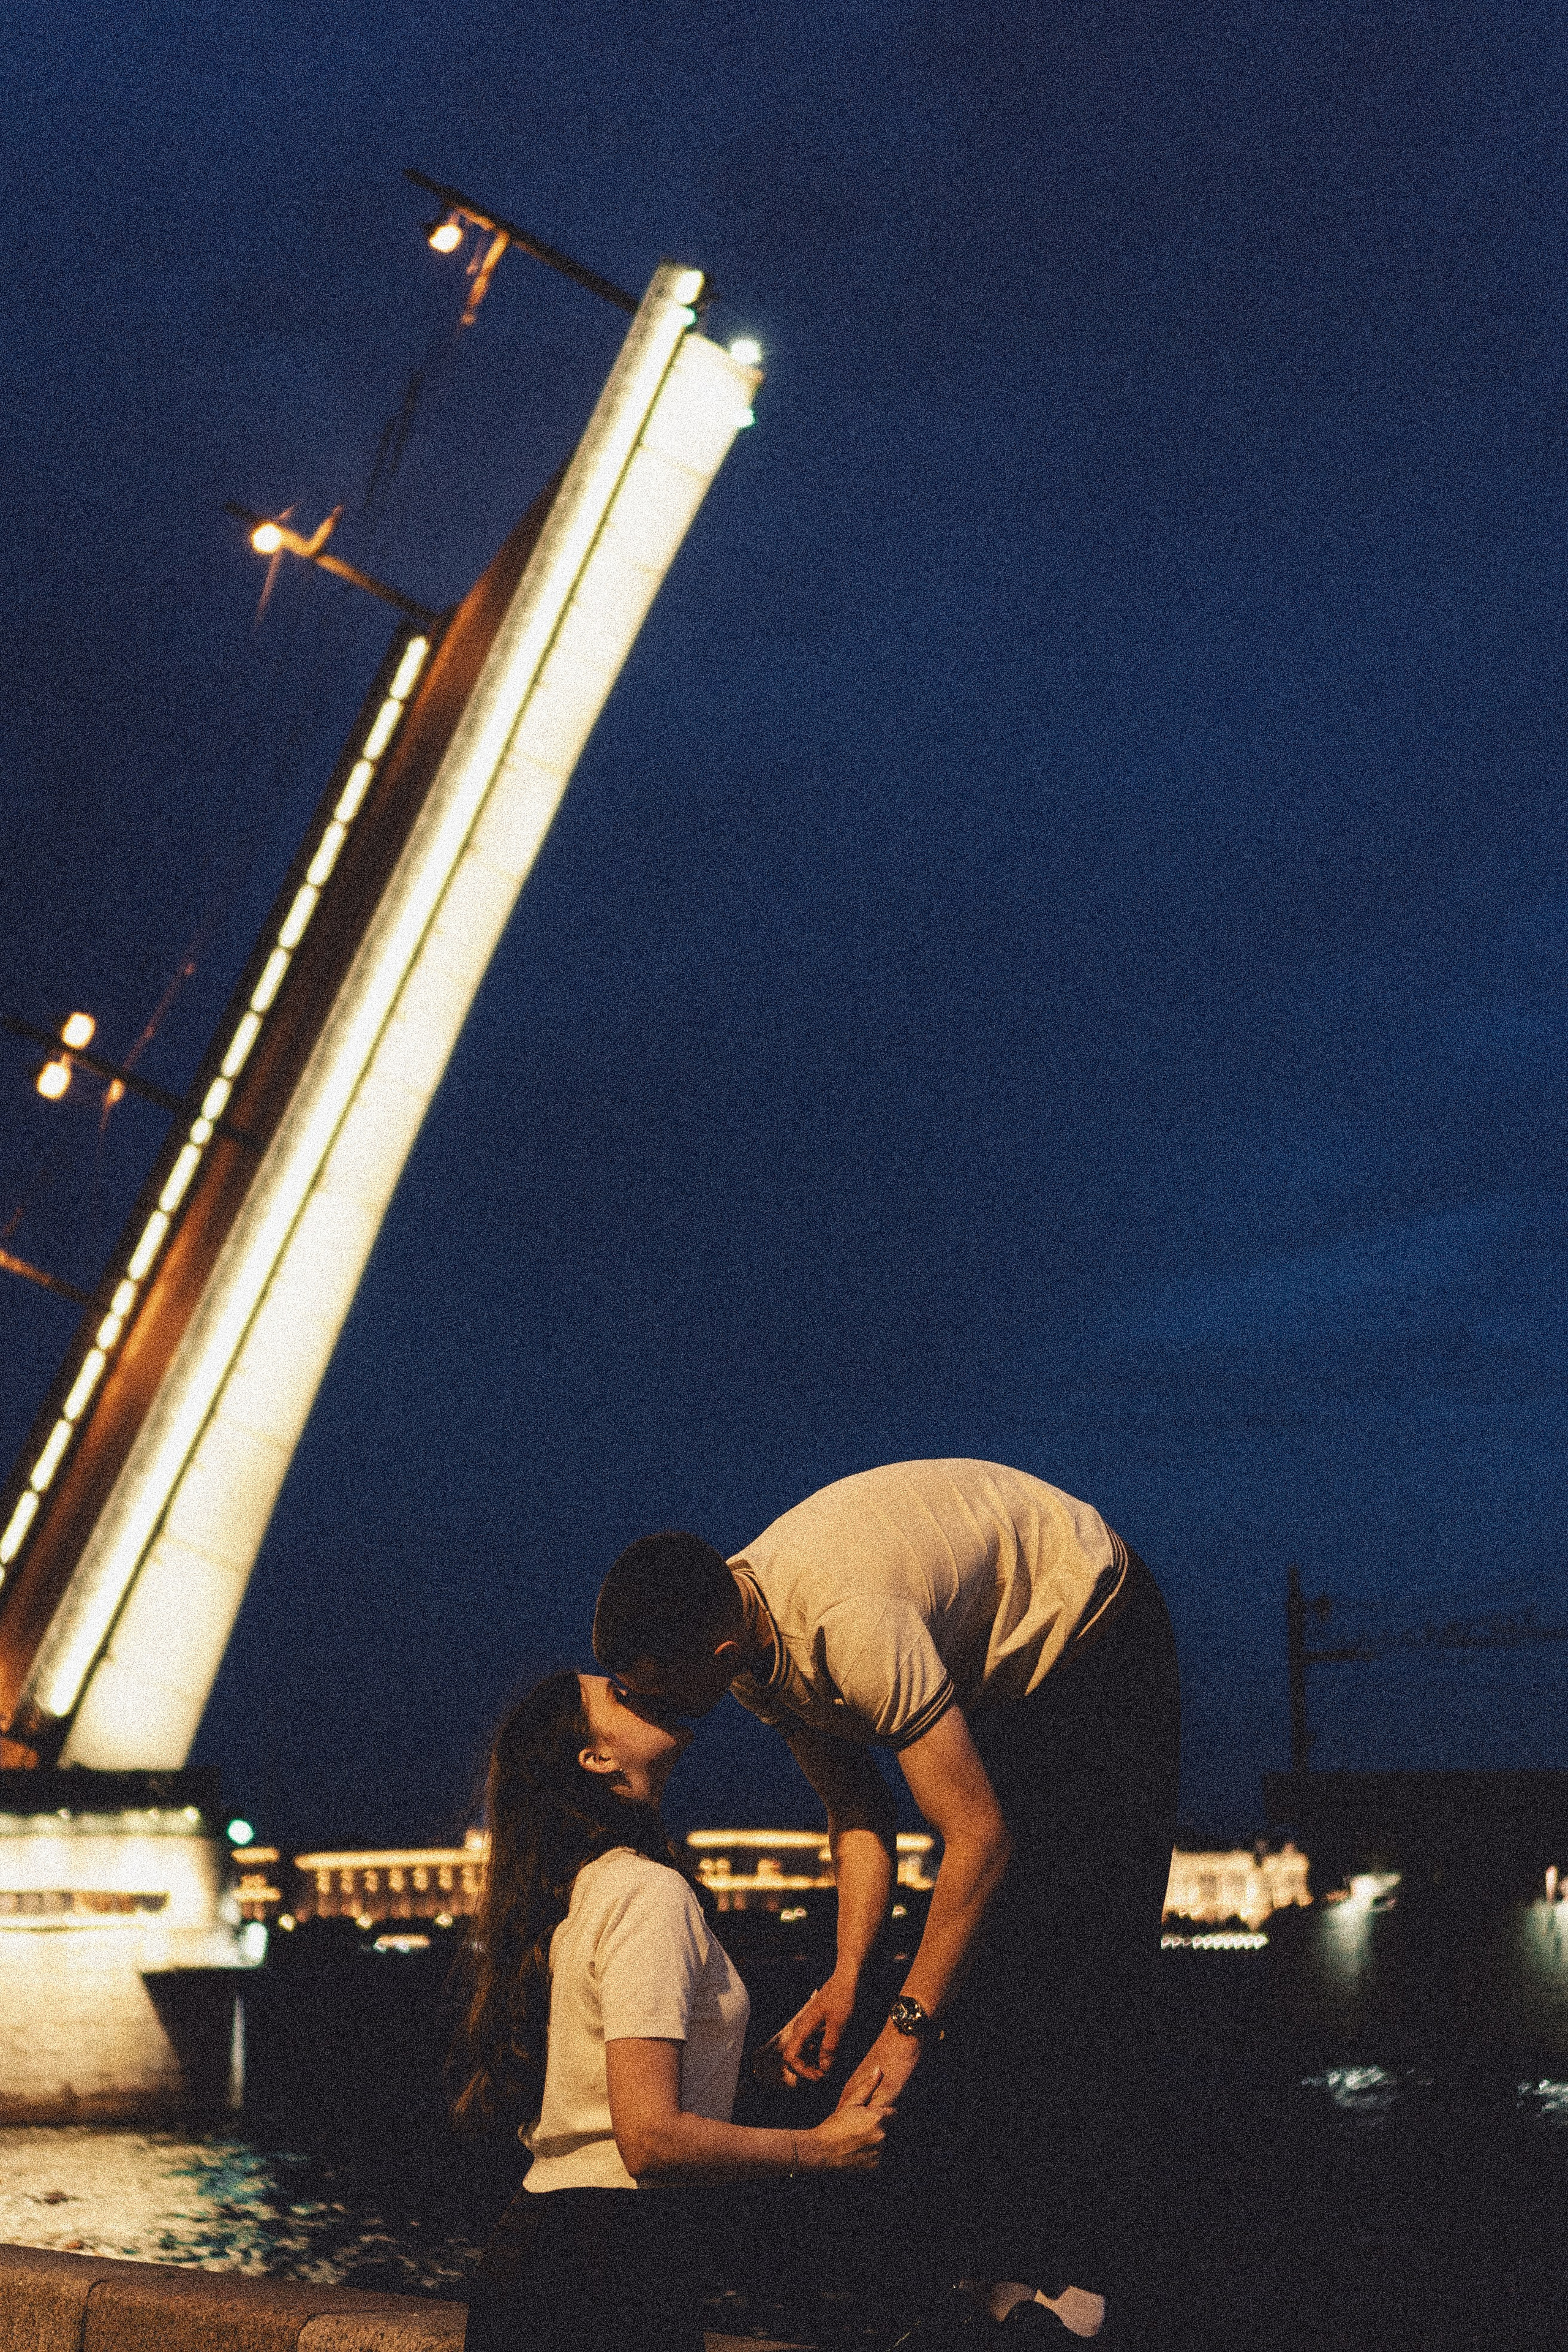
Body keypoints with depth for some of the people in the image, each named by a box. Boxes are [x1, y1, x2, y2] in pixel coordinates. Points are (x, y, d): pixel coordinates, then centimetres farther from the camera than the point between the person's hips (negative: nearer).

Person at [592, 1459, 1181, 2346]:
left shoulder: (853, 1625, -39)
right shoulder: (753, 1636, -12)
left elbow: (980, 1834, -36)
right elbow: (858, 1811, -4)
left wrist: (907, 2026, -32)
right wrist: (846, 1979, -15)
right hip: (994, 1669, 8)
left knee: (1071, 1967, -14)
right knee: (973, 1967, 1)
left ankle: (1079, 2281, -11)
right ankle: (992, 2268, 3)